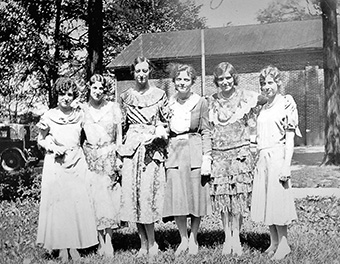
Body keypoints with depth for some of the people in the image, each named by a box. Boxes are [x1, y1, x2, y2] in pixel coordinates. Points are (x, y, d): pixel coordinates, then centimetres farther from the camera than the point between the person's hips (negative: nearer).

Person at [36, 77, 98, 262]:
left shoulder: (79, 115, 5)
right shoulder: (48, 116, 0)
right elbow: (40, 140, 7)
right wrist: (53, 147, -9)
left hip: (76, 163, 2)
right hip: (55, 164, -2)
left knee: (78, 203, -1)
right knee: (57, 202, -1)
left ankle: (74, 246, 8)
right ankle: (61, 247, 7)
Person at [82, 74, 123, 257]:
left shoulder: (113, 107, 5)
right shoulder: (82, 109, 7)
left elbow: (119, 135, 6)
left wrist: (118, 157, -3)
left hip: (109, 157, -1)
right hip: (90, 158, 1)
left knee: (109, 198, -5)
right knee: (95, 197, -1)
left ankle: (108, 239, 1)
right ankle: (101, 242, 7)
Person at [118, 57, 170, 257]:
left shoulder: (160, 95, 6)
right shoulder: (126, 97, 12)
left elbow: (166, 122, 9)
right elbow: (122, 126, 16)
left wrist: (159, 133, -10)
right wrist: (120, 149, 10)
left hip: (153, 149, -2)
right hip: (131, 149, 3)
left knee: (147, 193, -12)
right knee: (132, 193, -1)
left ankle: (151, 244, 1)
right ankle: (144, 243, 10)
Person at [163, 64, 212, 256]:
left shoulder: (200, 102, 3)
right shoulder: (168, 103, 10)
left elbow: (206, 132, 1)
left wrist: (207, 158, -7)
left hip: (195, 151, -2)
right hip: (174, 153, 2)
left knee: (196, 195, 3)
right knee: (176, 197, -2)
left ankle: (194, 238, 19)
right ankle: (183, 239, 13)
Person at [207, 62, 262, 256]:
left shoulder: (246, 97, 2)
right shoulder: (212, 101, 10)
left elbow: (252, 123, 10)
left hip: (240, 151, -2)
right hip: (219, 153, 2)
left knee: (238, 195, -3)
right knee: (222, 194, 2)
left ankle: (236, 237, 7)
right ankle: (227, 237, 12)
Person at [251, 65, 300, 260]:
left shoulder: (286, 103, -3)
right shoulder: (264, 109, 17)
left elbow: (290, 138, -9)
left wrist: (286, 164, -15)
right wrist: (258, 159, 12)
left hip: (278, 155, -7)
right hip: (263, 158, 7)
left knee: (278, 199, -5)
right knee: (264, 201, 7)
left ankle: (284, 244, 6)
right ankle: (274, 242, 18)